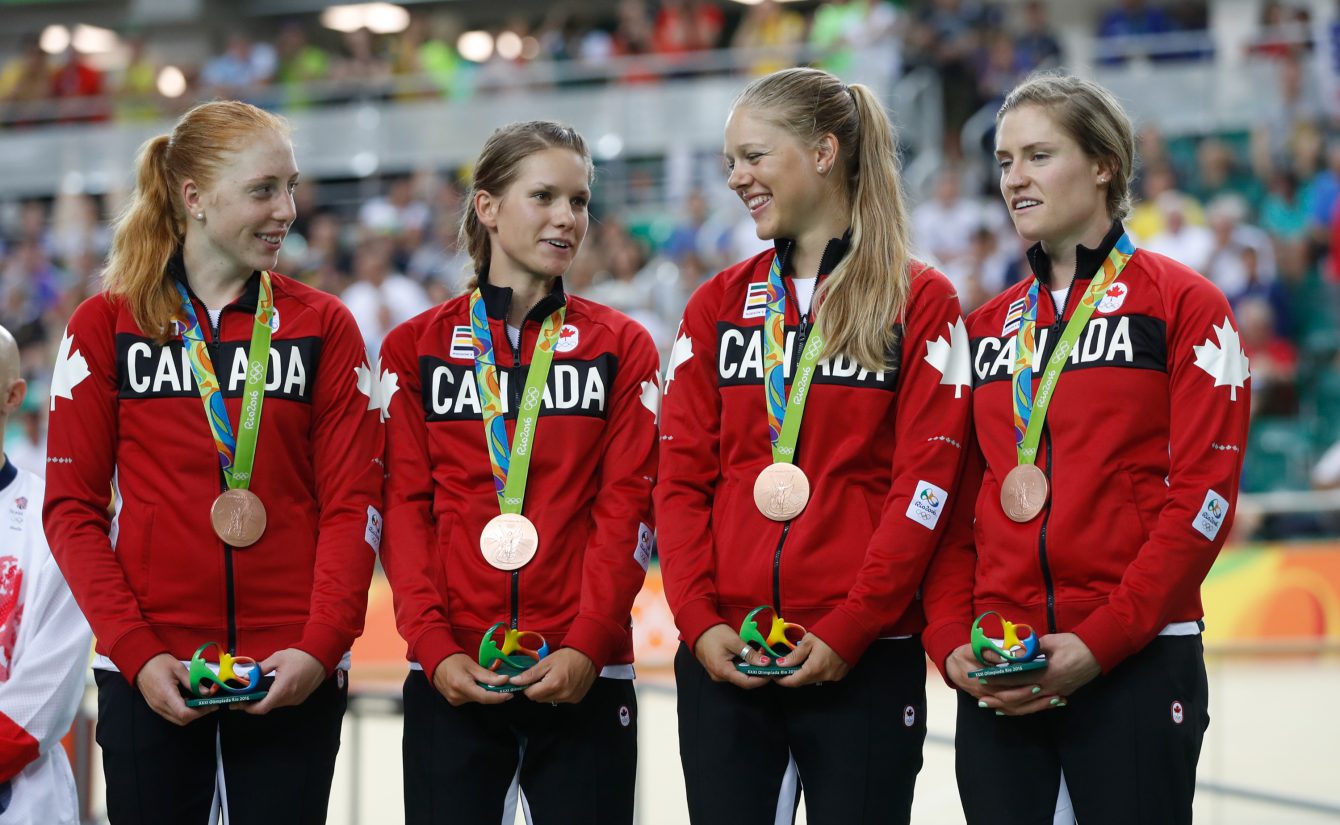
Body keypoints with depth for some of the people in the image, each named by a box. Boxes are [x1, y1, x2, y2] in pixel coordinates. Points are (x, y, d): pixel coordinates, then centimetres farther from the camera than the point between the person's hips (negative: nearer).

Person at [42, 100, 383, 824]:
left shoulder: (323, 326, 7)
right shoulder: (106, 326, 4)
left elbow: (353, 504, 2)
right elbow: (72, 506, 1)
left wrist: (321, 648, -12)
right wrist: (135, 652, -11)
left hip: (292, 677, 1)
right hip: (149, 678, 0)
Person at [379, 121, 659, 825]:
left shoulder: (621, 346, 8)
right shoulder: (416, 347, 8)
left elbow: (627, 508, -1)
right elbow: (405, 508, 2)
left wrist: (586, 646, -13)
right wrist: (435, 648, -10)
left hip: (584, 677, 0)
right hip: (451, 680, 0)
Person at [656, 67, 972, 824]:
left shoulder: (921, 301, 1)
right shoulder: (718, 306, 12)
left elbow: (925, 483, -6)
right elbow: (682, 478, 8)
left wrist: (846, 631, -14)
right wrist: (699, 619, -6)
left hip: (865, 661, -3)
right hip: (723, 660, 3)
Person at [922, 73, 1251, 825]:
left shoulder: (1183, 303, -1)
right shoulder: (989, 327, 16)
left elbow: (1203, 494, -9)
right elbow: (957, 506, 15)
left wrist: (1099, 641, -16)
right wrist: (951, 641, -1)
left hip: (1135, 666, -5)